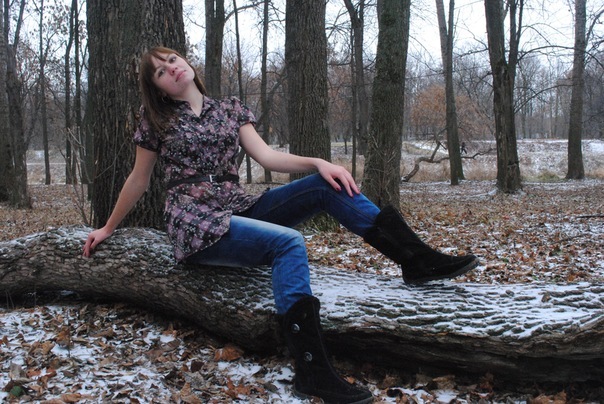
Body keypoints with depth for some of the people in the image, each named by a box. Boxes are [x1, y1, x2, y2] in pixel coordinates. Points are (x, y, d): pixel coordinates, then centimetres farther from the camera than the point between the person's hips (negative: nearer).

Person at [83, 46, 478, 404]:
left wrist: (318, 162, -13)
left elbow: (265, 155, 2)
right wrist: (108, 228, 19)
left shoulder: (230, 109, 14)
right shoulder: (158, 122, 6)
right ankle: (312, 371, -41)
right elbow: (138, 180, 14)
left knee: (326, 184, -16)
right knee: (288, 242, -33)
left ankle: (418, 260, -17)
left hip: (239, 209, 5)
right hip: (197, 226, -4)